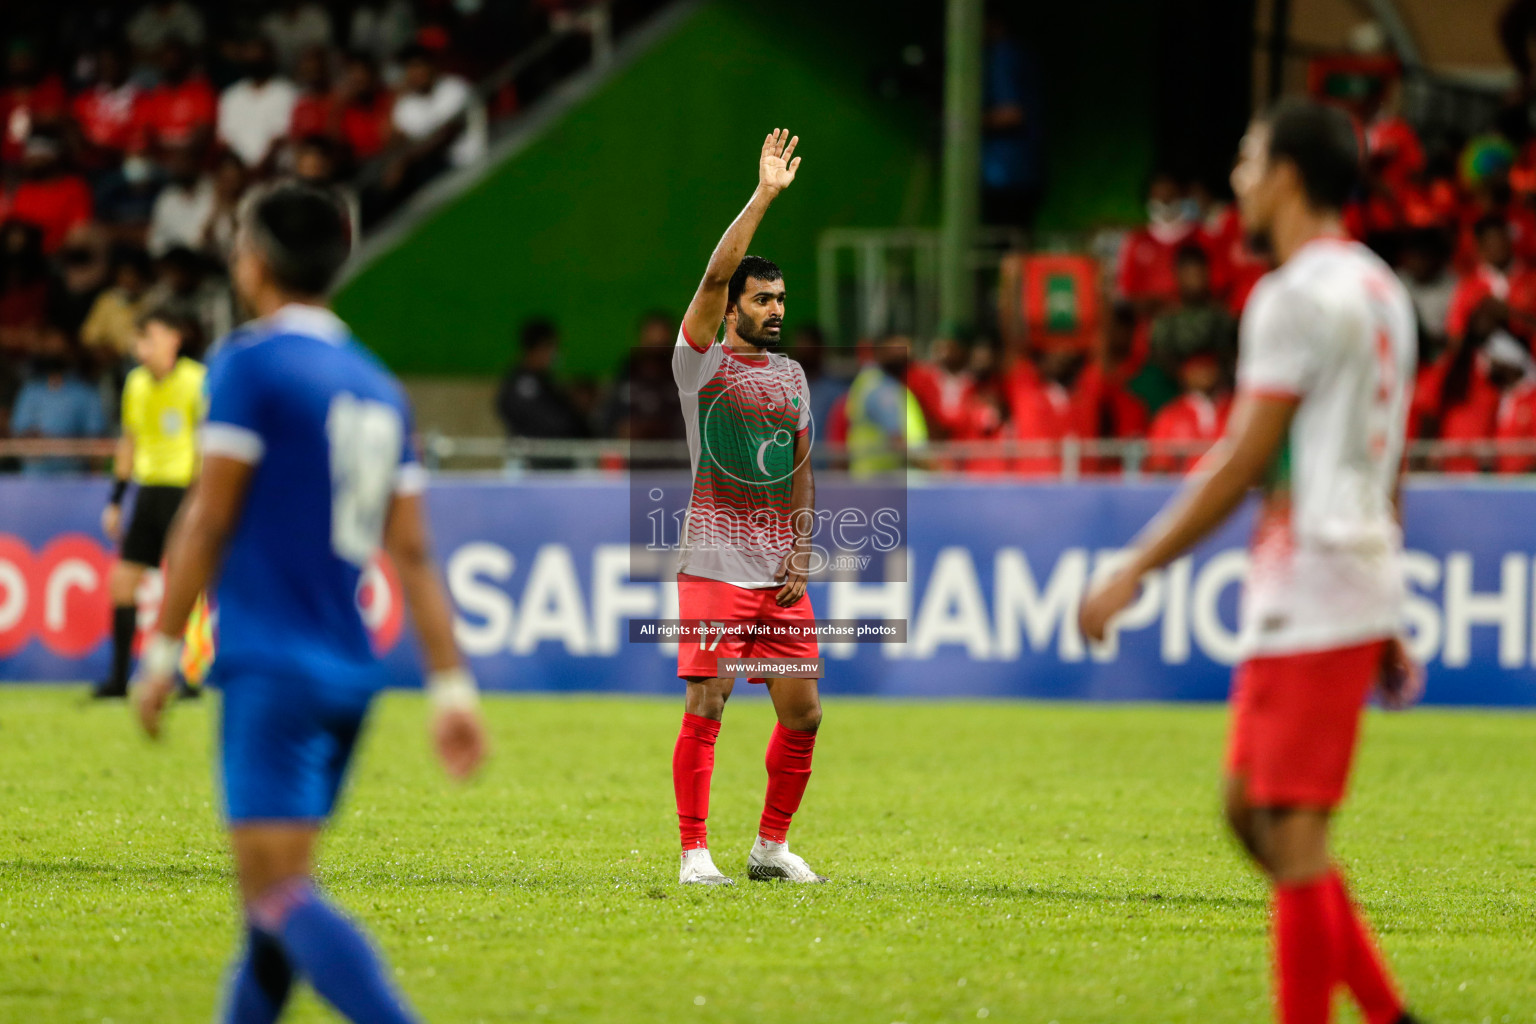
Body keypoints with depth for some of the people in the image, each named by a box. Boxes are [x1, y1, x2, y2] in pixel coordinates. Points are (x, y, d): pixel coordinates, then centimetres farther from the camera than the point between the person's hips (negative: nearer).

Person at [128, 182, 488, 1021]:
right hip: (350, 670, 8)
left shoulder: (250, 363, -6)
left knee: (279, 891, -13)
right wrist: (452, 686, 10)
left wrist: (162, 652, -3)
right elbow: (413, 552, 12)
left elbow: (209, 518, -9)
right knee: (272, 893, 14)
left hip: (272, 665, -8)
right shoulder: (378, 387, 15)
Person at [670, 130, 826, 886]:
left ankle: (772, 845, 19)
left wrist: (801, 559, 7)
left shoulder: (792, 374, 15)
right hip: (715, 568, -6)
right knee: (705, 710, -8)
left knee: (802, 716, 5)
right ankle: (694, 852, -1)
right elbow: (715, 276, -17)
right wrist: (764, 196, -20)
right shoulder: (702, 361, -2)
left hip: (780, 575, 6)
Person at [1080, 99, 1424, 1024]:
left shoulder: (1299, 294, -13)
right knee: (1252, 810, 15)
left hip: (1311, 600, -10)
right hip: (1362, 587, 10)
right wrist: (1386, 619, 23)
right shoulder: (1381, 288, 17)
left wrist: (1135, 573, -12)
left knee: (1294, 829, -7)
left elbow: (1243, 463, -16)